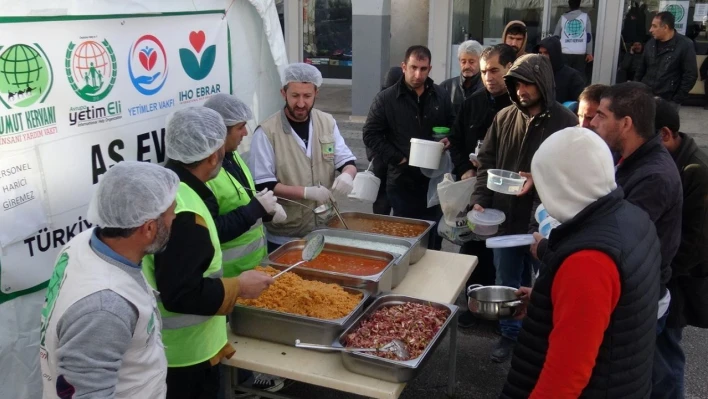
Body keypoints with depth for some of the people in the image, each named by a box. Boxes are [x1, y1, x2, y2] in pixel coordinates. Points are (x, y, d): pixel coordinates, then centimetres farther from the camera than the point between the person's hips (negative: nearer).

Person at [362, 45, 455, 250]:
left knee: (434, 237, 10)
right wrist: (398, 158, -11)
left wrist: (449, 140, -6)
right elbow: (371, 135, -4)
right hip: (402, 181, -2)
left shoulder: (441, 95, 6)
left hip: (435, 179, 3)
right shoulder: (386, 98, -4)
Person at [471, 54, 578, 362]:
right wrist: (480, 199, -3)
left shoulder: (565, 122, -12)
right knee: (506, 282, 17)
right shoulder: (504, 118, 4)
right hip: (505, 216, 4)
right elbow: (486, 161, 8)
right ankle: (510, 334, 36)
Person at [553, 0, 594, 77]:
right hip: (580, 53, 0)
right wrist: (589, 53, 2)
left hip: (565, 53, 0)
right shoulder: (585, 16, 5)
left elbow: (556, 36, 7)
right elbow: (589, 36, 1)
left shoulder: (563, 18, 6)